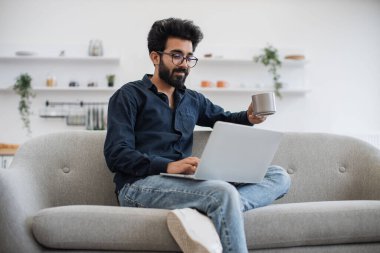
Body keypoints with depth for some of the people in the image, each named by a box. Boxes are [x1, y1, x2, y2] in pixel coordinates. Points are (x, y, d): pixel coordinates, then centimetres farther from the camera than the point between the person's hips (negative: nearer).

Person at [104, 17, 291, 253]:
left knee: (279, 176, -10)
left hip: (182, 183, 7)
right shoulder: (129, 96, 4)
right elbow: (116, 155, -7)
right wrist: (168, 166, -24)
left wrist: (248, 117, 9)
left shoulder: (193, 100, 22)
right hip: (140, 185, -7)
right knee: (224, 193, -34)